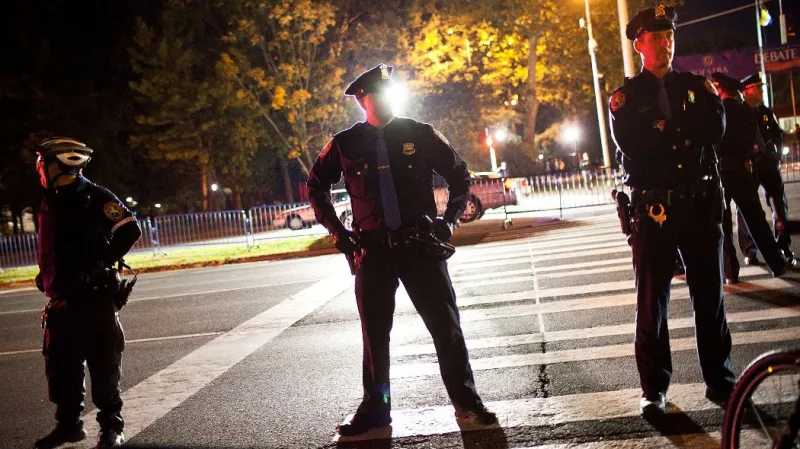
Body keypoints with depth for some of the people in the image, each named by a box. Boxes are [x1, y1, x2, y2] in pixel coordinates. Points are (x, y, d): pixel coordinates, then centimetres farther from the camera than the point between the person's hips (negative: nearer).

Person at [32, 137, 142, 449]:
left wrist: (101, 264, -17)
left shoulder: (95, 198, -10)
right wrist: (46, 276, 14)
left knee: (103, 364, -2)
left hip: (95, 297, -8)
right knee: (60, 364, 12)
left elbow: (130, 230, -17)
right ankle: (68, 424, 25)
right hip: (63, 299, 8)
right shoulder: (50, 203, 15)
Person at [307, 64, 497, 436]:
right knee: (374, 334, 8)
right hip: (372, 251, 1)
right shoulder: (345, 145, 1)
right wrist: (339, 233, 5)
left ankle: (466, 403, 14)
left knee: (446, 326, 1)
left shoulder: (420, 135, 1)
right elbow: (316, 187, 13)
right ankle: (375, 409, 21)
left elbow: (459, 176, 11)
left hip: (421, 244, 0)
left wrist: (449, 220, 1)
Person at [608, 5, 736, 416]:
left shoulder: (697, 86, 11)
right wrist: (684, 130, -9)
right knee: (651, 300, 2)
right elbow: (631, 143, -14)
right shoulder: (624, 97, 3)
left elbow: (716, 129, -6)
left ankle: (719, 379, 21)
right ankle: (654, 389, 12)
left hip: (701, 204, 2)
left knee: (710, 295, 8)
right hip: (653, 209, -2)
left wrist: (663, 128, -12)